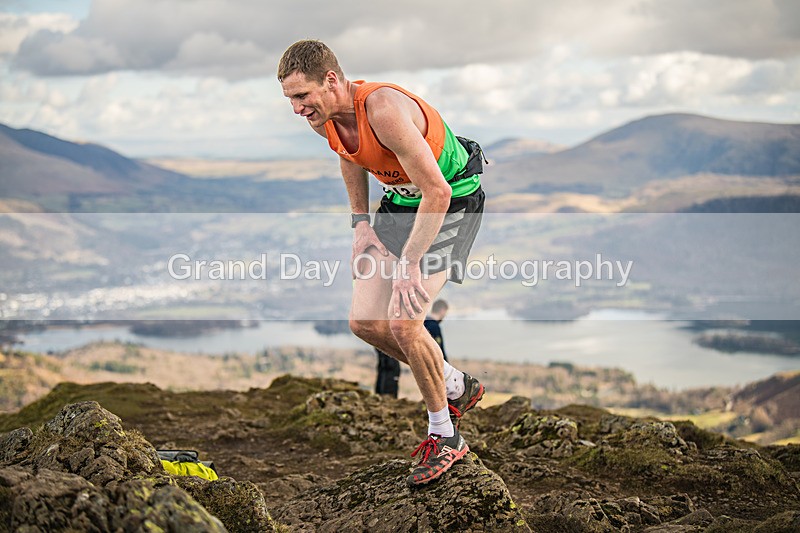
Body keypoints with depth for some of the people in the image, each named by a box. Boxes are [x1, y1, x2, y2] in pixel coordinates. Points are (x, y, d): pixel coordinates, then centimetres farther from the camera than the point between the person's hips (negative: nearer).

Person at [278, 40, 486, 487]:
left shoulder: (385, 111, -34)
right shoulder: (325, 117, -9)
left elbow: (437, 192, -32)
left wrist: (410, 265, -29)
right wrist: (361, 225, 8)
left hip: (452, 201, -8)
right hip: (401, 200, 8)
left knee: (404, 324, -19)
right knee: (365, 322, 2)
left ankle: (445, 437, 2)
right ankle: (456, 386, 23)